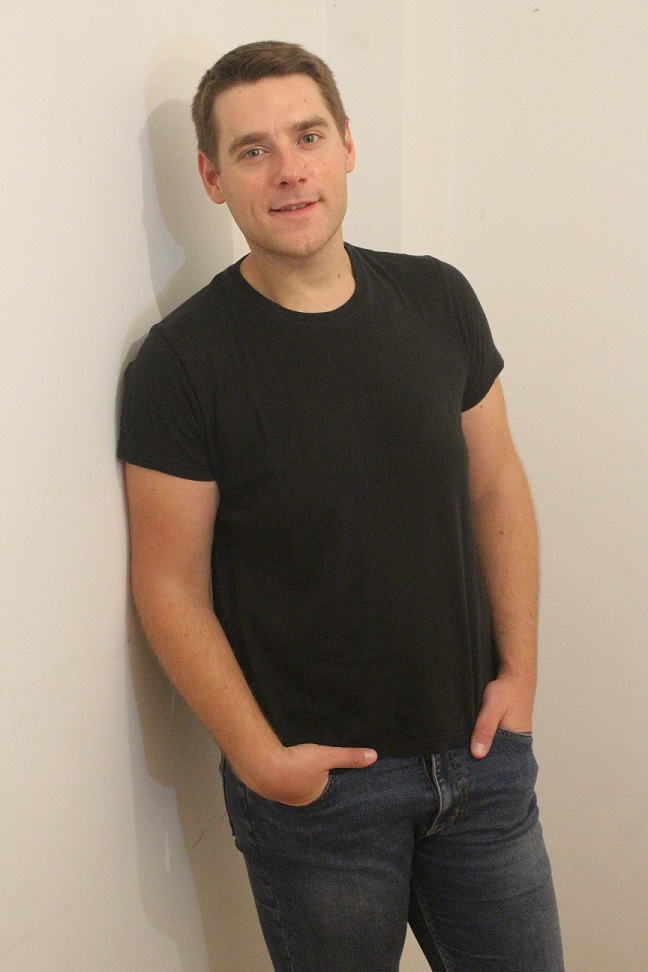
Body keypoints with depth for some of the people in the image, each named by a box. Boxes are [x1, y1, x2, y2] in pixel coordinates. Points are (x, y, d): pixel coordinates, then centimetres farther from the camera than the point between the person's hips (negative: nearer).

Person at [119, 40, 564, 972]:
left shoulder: (438, 300, -1)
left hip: (480, 751, 4)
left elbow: (496, 485, 5)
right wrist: (258, 757, -15)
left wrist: (520, 669, 0)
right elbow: (172, 586, -12)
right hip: (315, 777, -3)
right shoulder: (182, 362, -14)